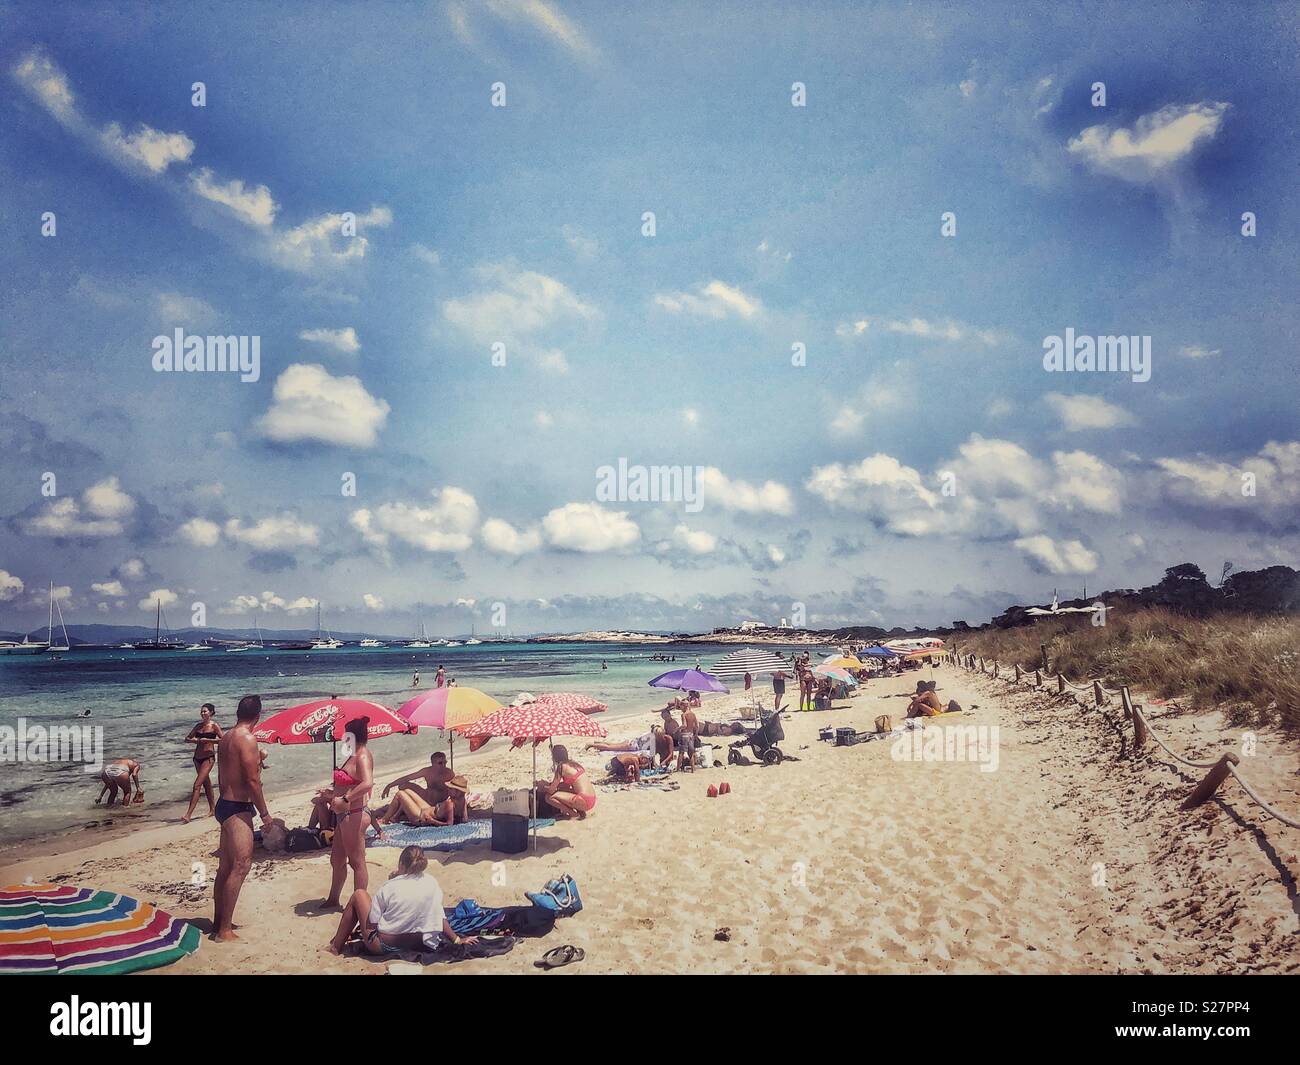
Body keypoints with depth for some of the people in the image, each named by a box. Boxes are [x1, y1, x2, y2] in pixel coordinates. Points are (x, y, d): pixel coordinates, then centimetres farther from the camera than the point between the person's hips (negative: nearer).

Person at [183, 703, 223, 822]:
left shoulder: (214, 726, -6)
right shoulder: (199, 725, 11)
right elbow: (187, 739, 15)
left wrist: (207, 740, -19)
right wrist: (193, 740, -6)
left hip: (208, 757, -7)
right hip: (197, 758, 7)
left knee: (197, 785, -13)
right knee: (206, 783, 17)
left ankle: (188, 814, -16)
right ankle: (212, 809, 29)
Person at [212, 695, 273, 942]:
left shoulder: (226, 738, 12)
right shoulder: (247, 739, -16)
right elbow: (252, 781, -18)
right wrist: (264, 813, -12)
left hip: (224, 804, 10)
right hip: (238, 808, -10)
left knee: (225, 866, 16)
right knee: (241, 865, -10)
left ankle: (219, 922, 24)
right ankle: (224, 930, -10)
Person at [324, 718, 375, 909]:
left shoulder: (362, 756, -17)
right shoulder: (354, 755, 14)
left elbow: (367, 783, -32)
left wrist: (345, 799, -30)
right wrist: (333, 793, 15)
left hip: (354, 814, -11)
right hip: (345, 815, 11)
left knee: (356, 861, -2)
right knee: (336, 859, 20)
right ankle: (333, 899, 34)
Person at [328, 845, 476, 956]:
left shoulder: (389, 888, -13)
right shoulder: (431, 883, -4)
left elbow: (371, 926, -11)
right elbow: (441, 918, -2)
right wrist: (457, 940, 7)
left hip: (384, 947, -5)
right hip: (418, 945, 5)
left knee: (359, 894, 12)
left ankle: (336, 947, 19)